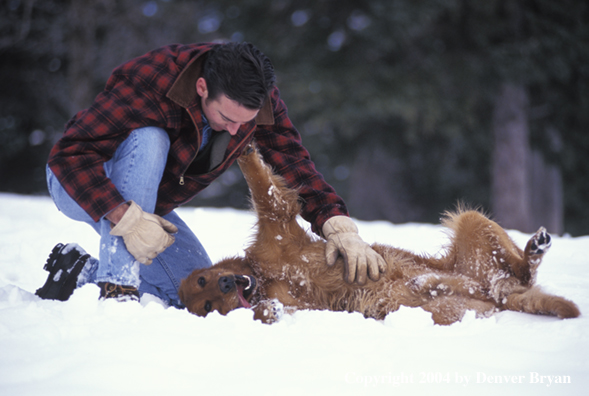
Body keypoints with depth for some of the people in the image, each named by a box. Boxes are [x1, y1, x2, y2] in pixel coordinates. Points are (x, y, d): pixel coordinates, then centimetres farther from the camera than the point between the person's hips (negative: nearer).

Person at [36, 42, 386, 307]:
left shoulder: (260, 98, -18)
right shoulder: (150, 81, -36)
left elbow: (297, 167, -17)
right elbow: (70, 154, -37)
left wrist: (341, 228, -32)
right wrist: (127, 219, -44)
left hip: (146, 202, 6)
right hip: (80, 186, -6)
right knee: (149, 140, -37)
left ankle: (84, 271, 6)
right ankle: (117, 282, -32)